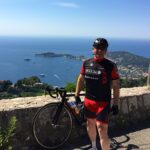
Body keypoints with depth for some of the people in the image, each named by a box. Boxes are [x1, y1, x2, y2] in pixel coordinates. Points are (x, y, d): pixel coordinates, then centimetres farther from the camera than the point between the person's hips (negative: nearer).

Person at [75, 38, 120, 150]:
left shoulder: (111, 66, -11)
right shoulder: (86, 63, 1)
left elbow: (116, 86, -9)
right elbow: (81, 79, 11)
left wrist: (115, 104, -11)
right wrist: (77, 95, 10)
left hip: (103, 102, -5)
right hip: (88, 100, 5)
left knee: (102, 130, -9)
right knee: (90, 124, 21)